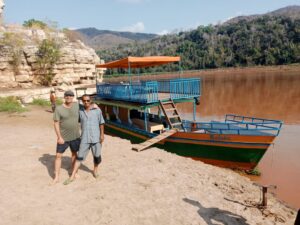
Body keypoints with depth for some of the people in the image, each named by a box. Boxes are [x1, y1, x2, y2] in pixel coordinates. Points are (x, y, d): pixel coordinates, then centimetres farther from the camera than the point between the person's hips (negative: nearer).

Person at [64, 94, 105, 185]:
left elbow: (101, 123, -1)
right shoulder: (80, 111, 2)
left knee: (97, 156, 10)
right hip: (85, 138, 2)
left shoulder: (97, 110, -5)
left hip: (96, 137, -1)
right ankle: (72, 176, 13)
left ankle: (95, 170, 37)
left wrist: (102, 135, -4)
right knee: (80, 157, 5)